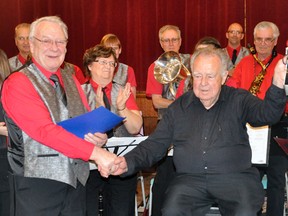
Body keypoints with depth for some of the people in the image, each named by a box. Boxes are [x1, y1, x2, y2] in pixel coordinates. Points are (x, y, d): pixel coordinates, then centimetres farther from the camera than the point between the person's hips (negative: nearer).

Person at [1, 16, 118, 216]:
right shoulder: (17, 83, -10)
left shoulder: (71, 79, 13)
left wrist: (99, 137, -11)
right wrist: (95, 152, -28)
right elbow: (45, 130, -21)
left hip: (76, 180, 6)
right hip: (37, 183, -6)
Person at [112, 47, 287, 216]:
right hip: (190, 179, 1)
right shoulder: (179, 107, 13)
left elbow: (266, 114, -10)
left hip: (235, 177, -1)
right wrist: (128, 162, -5)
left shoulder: (238, 100, 8)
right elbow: (155, 144, 13)